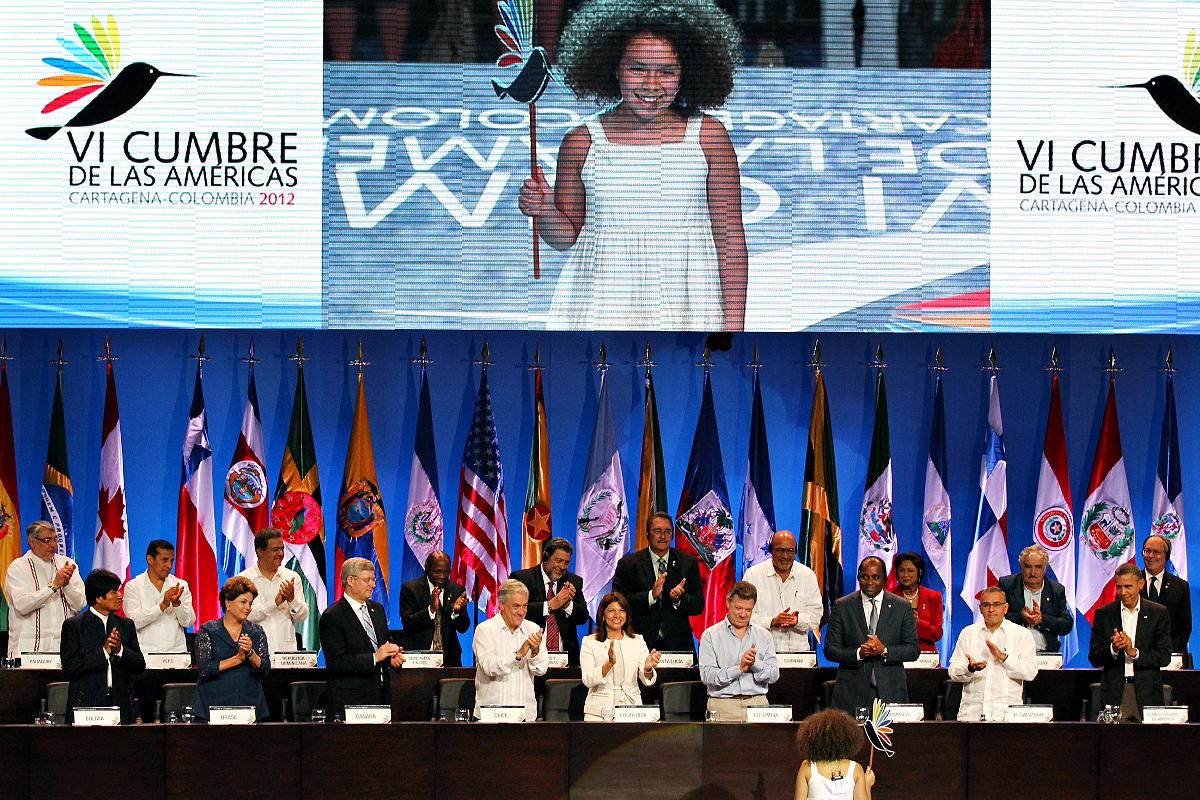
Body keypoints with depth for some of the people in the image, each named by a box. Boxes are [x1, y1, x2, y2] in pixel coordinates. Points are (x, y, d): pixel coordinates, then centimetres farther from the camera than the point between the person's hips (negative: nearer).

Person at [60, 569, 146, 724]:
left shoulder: (126, 625, 15)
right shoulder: (73, 625, 2)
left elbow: (140, 666, 9)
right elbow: (70, 667, -9)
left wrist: (120, 650, -9)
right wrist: (103, 652, -12)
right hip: (86, 705, -3)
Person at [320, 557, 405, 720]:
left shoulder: (377, 609, 16)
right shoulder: (332, 617, -8)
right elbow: (336, 662, -15)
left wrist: (394, 656, 0)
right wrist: (374, 658, -19)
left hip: (380, 696, 6)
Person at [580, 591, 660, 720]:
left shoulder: (637, 641, 11)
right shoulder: (589, 642, 5)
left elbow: (647, 681, 1)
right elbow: (587, 681, -7)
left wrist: (648, 669, -22)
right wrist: (609, 664, -23)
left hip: (631, 710, 1)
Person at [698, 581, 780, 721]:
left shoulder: (763, 635, 16)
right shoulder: (711, 636, 7)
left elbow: (774, 675, 8)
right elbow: (707, 675, -5)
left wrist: (755, 663, -10)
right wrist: (739, 669, -13)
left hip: (757, 704, 2)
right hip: (723, 706, -2)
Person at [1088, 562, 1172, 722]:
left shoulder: (1158, 613, 5)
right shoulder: (1103, 614, 7)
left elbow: (1165, 657, 0)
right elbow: (1094, 659, 5)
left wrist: (1134, 652, -14)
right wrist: (1113, 649, -15)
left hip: (1147, 692, 0)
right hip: (1114, 692, 0)